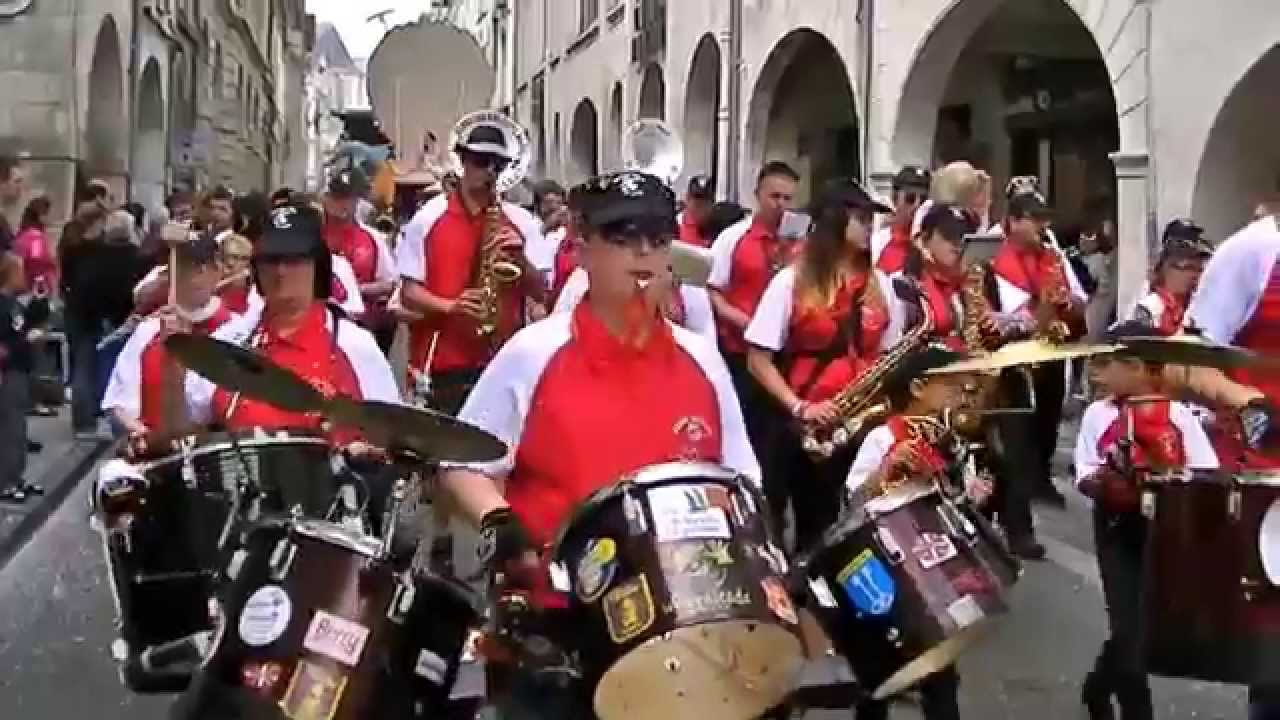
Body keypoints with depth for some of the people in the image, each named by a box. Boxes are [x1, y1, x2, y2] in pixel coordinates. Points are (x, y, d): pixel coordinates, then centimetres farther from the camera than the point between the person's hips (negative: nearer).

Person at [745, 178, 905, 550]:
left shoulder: (879, 284, 8)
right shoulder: (792, 281, -5)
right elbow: (758, 360, -7)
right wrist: (798, 407, -17)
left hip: (858, 423, 4)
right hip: (800, 425, -4)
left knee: (823, 527, 12)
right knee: (771, 518, 2)